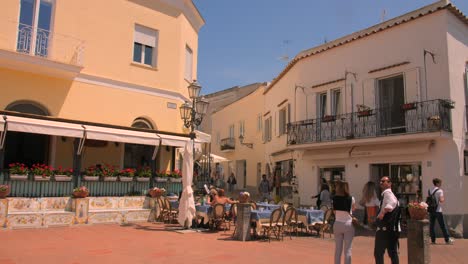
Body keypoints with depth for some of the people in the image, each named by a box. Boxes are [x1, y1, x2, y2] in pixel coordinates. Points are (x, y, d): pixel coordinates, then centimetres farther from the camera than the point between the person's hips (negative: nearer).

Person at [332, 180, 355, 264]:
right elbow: (354, 208, 11)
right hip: (348, 224, -2)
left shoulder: (334, 198, -3)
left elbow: (334, 211, 2)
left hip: (337, 224, 2)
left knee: (338, 249, 11)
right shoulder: (351, 198, -7)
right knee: (347, 249, 3)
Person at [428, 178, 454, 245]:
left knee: (431, 225, 6)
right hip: (438, 210, -5)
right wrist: (444, 199, 2)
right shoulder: (440, 191, -10)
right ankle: (447, 240, 11)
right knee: (442, 226, 4)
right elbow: (441, 200, -17)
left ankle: (433, 240, 8)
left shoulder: (429, 190, 9)